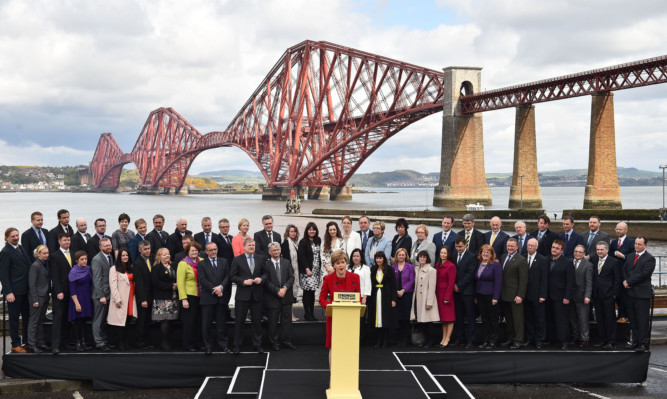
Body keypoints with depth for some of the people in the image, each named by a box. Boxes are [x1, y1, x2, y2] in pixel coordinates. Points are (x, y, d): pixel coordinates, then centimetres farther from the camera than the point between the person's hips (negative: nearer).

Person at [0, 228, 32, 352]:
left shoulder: (21, 248, 13)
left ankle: (27, 342, 23)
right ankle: (16, 345, 11)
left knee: (27, 316, 13)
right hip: (14, 291, -8)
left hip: (25, 290, 8)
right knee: (14, 318, 3)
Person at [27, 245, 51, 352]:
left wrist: (49, 293, 10)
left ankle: (40, 343, 20)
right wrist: (35, 300, -17)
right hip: (37, 296, -8)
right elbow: (32, 284, -15)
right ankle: (32, 345, 2)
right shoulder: (35, 266, -14)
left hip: (45, 296, 8)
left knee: (41, 321, 13)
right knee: (34, 321, -2)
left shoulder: (46, 264, 9)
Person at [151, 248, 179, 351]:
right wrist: (171, 286, -15)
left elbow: (176, 279, 26)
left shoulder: (172, 267, 19)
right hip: (162, 299, -6)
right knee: (165, 320, -10)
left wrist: (177, 285, 1)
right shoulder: (156, 268, -3)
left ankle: (166, 341, 11)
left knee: (169, 320, 5)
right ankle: (163, 343, -3)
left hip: (172, 298, 6)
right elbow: (155, 282, -13)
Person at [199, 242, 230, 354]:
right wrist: (214, 290, -13)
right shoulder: (202, 264, 4)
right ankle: (208, 346, 7)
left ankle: (223, 345, 14)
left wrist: (221, 287, -13)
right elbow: (202, 280, -5)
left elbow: (227, 276, 4)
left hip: (221, 297, 2)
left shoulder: (224, 262, 13)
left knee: (221, 322, 6)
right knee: (206, 323, 0)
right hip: (207, 298, -2)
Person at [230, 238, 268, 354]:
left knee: (257, 321, 9)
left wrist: (261, 279, -10)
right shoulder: (237, 260, 0)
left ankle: (258, 344, 19)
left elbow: (265, 273, 10)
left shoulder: (261, 259, 7)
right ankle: (237, 345, 12)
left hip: (257, 295, 2)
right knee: (239, 321, 4)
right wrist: (243, 281, -15)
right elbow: (233, 276, -2)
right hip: (242, 295, -2)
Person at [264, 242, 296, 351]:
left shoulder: (286, 262, 8)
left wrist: (285, 288, -12)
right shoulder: (266, 264, -5)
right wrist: (277, 291, -15)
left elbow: (291, 278, 3)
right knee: (273, 321, 4)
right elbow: (266, 282, -9)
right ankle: (274, 343, 13)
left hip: (286, 296, 3)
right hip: (272, 298, -3)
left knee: (287, 320, 8)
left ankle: (286, 341, 17)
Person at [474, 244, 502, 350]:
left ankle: (493, 341, 8)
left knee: (493, 320, 3)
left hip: (491, 296, -6)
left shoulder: (496, 265, -8)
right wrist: (475, 296, 9)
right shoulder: (478, 264, 11)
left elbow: (498, 282, -13)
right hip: (480, 296, 6)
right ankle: (485, 340, 16)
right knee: (484, 319, 10)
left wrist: (495, 298, -17)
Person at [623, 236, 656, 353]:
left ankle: (643, 344, -2)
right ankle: (635, 341, 17)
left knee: (643, 320, -5)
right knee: (633, 319, 10)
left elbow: (644, 274, -15)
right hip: (631, 292, 7)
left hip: (642, 293, -7)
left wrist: (629, 282, -12)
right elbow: (624, 270, 16)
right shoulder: (630, 257, 17)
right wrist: (625, 281, -4)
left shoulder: (649, 259, -7)